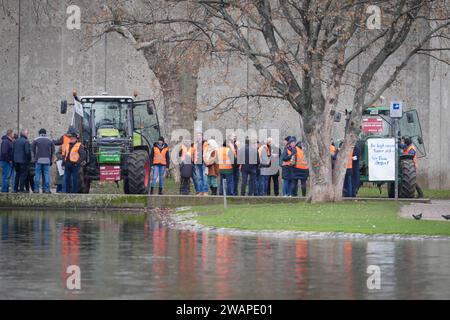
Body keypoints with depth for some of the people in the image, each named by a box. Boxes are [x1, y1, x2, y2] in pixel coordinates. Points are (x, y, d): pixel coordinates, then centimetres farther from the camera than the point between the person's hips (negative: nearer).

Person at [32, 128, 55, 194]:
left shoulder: (36, 140, 3)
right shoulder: (50, 141, 9)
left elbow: (32, 150, 5)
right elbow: (53, 151, 11)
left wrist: (34, 159, 13)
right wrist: (51, 160, 16)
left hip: (38, 160, -1)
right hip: (47, 161, 1)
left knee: (37, 174, 1)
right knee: (46, 175, 2)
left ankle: (36, 189, -2)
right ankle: (46, 189, -1)